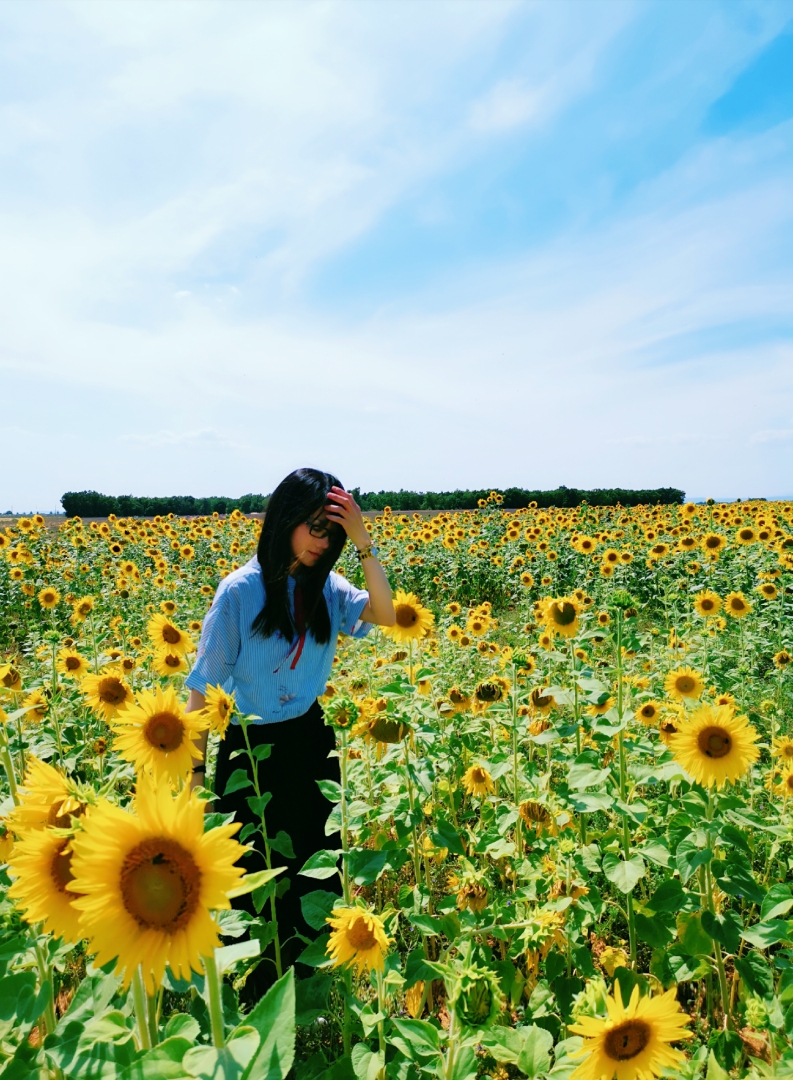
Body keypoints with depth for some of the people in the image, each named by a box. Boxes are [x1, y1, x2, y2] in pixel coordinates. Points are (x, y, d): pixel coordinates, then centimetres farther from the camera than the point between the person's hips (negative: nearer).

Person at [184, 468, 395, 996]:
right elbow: (204, 684, -12)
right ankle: (255, 992, 38)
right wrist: (196, 768, -9)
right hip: (251, 750, -4)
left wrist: (363, 541, -24)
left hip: (311, 743, 5)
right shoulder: (242, 590, -18)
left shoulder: (325, 586, -4)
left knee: (315, 865, 19)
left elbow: (387, 615, -18)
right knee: (255, 875, 12)